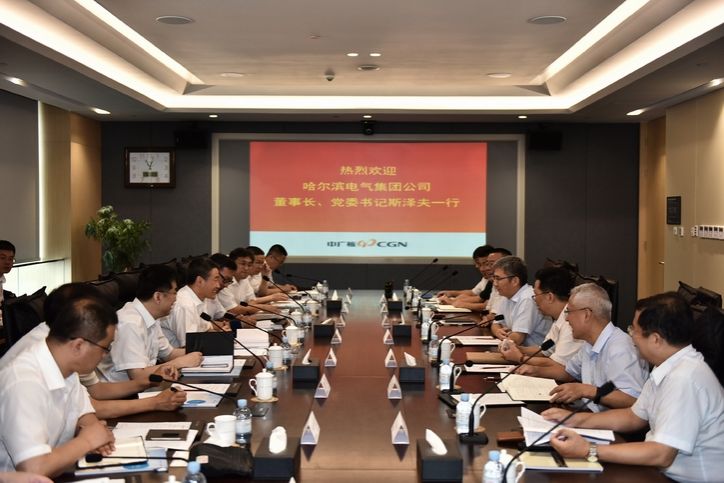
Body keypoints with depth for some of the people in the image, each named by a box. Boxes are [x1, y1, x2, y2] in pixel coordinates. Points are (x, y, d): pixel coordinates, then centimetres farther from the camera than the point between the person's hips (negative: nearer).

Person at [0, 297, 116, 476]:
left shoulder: (66, 367, -2)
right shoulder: (25, 384, -26)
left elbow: (85, 416, 12)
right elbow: (34, 469, -31)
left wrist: (93, 431, -9)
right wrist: (86, 441, -18)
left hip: (56, 473, 7)